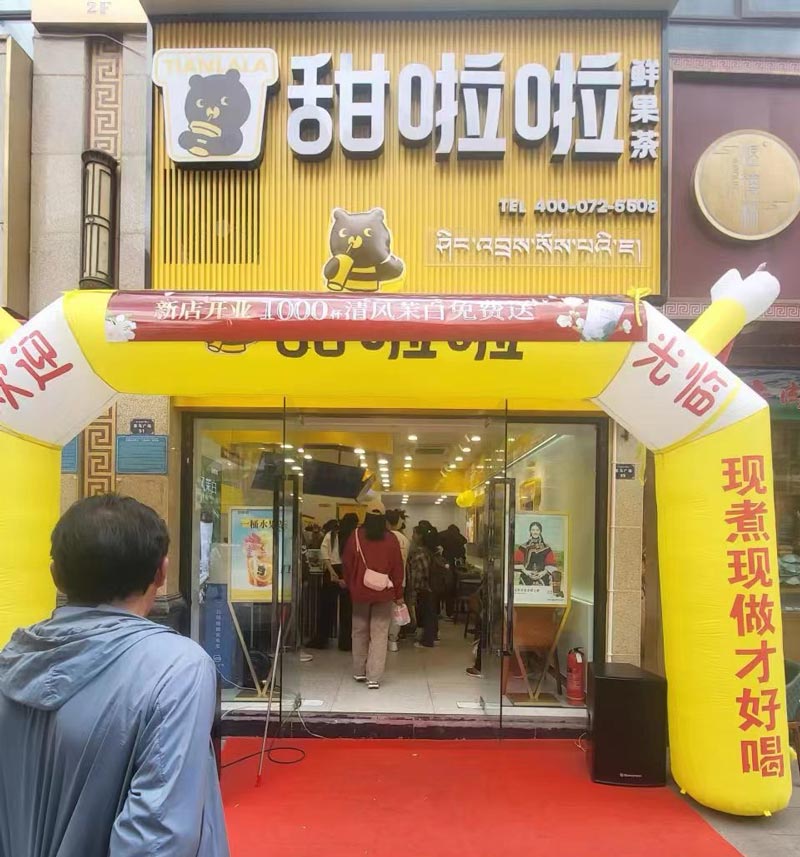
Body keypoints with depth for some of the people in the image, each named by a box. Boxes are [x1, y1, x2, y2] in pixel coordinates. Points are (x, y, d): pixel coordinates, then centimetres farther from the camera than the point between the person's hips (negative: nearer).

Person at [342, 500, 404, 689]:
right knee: (379, 634, 1)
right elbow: (397, 568, -2)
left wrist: (351, 586, 15)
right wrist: (398, 595, 7)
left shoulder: (356, 537, -6)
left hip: (360, 592, 1)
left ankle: (359, 671, 25)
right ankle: (374, 677, -4)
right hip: (383, 593, -1)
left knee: (360, 631, 16)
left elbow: (347, 564, 1)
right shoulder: (391, 539, -6)